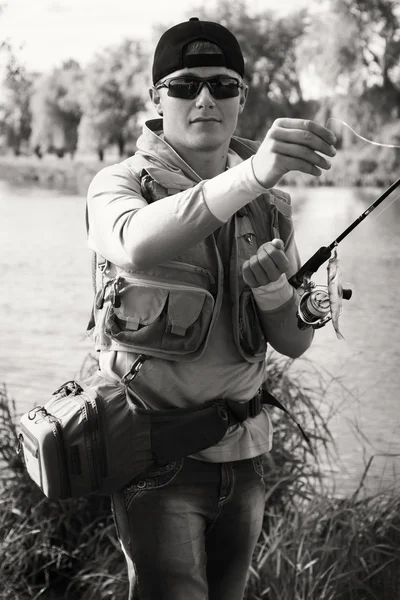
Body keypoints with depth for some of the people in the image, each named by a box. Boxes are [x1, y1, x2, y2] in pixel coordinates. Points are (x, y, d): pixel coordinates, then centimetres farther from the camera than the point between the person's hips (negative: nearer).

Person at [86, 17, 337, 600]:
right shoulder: (119, 183, -6)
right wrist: (250, 173, -45)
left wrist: (273, 287, -17)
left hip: (242, 452, 5)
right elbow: (136, 245, -33)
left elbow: (295, 342, 5)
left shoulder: (271, 206, 8)